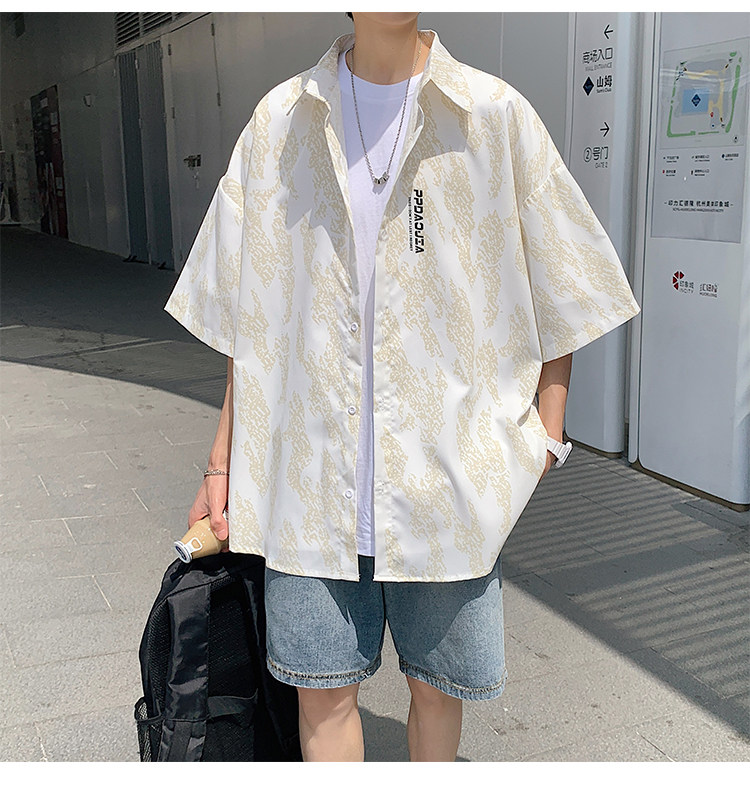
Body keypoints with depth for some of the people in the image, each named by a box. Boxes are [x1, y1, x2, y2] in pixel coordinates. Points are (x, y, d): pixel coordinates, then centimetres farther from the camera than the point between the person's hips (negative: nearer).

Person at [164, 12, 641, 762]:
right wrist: (223, 462, 6)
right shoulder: (280, 120, 4)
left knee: (437, 683, 13)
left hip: (451, 473, 0)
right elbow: (250, 314, 7)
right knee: (323, 687, 9)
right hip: (309, 471, 1)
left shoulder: (497, 116, -1)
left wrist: (545, 446, -3)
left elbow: (555, 300, 4)